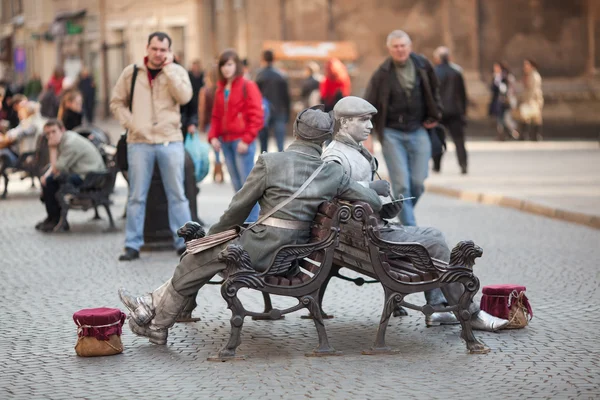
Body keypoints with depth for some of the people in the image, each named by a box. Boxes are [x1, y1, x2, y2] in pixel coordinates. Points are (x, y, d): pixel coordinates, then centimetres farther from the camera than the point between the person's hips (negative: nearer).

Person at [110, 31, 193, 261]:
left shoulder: (177, 71, 4)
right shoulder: (131, 72, 6)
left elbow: (184, 97, -13)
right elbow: (117, 102, 11)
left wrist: (168, 69, -13)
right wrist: (130, 123, -4)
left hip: (170, 141, 0)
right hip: (139, 143, 0)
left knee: (177, 195, 3)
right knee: (136, 196, 4)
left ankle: (183, 242, 9)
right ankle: (133, 245, 9)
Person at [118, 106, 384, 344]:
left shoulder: (271, 162, -9)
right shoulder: (333, 173, 1)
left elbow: (239, 207, -2)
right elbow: (374, 203, 4)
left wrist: (214, 234, 14)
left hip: (265, 248, -6)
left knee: (197, 260, 15)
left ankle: (157, 324, 26)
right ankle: (155, 304, 29)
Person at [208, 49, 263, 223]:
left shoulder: (248, 86, -4)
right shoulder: (220, 89, 15)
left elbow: (256, 116, -9)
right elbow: (216, 116, 19)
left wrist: (246, 139, -15)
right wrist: (213, 136, 4)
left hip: (242, 141, -7)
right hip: (225, 141, 7)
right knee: (237, 184, 11)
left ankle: (252, 222, -4)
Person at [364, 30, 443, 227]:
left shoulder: (423, 65, 1)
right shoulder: (382, 74, -8)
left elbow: (434, 92, 18)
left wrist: (434, 116, 14)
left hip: (418, 131, 3)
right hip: (392, 133, -3)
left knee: (418, 182, -1)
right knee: (401, 184, -8)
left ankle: (403, 213, 25)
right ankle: (410, 228, -4)